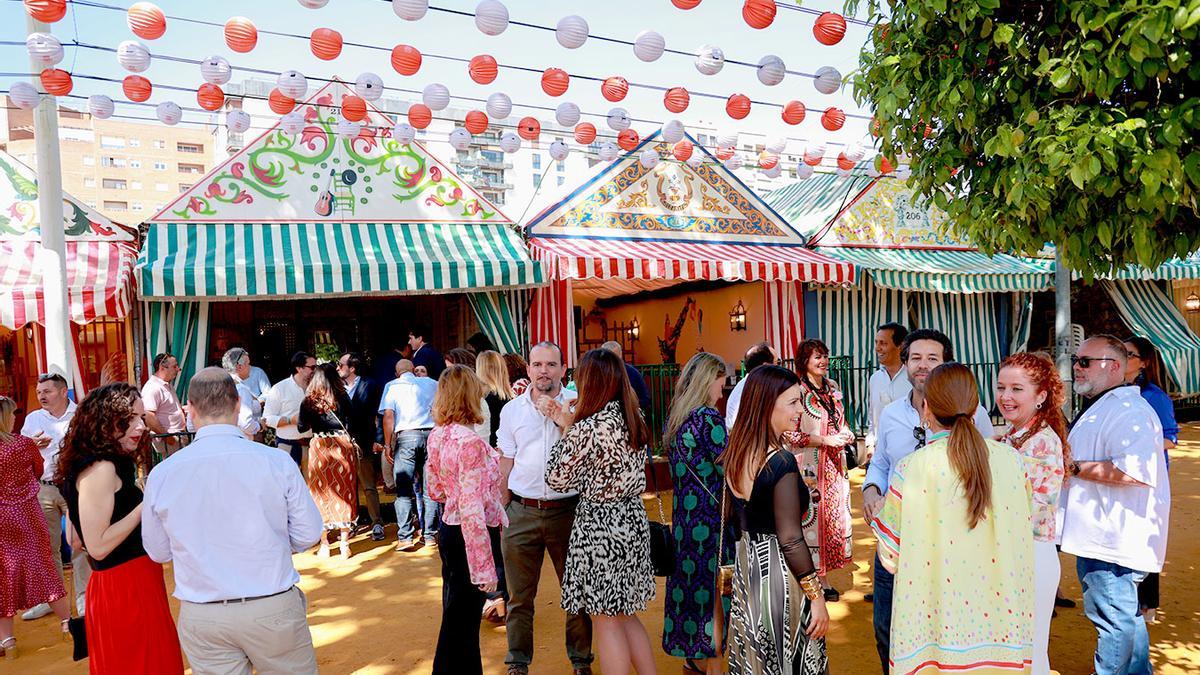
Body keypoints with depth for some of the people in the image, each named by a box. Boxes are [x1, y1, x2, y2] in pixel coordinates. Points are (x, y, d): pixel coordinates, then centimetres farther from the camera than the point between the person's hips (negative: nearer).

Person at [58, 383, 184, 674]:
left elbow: (76, 539, 13)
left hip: (122, 582, 10)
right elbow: (97, 546, -22)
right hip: (125, 586, -10)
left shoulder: (110, 464, 9)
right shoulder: (101, 469, -20)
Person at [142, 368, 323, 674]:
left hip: (200, 617, 2)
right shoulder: (277, 462, -14)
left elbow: (158, 551, 6)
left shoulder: (162, 474, -8)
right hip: (273, 610, -2)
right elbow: (308, 535, -5)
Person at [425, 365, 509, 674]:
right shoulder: (470, 442, -23)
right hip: (469, 535, -9)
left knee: (458, 615, 22)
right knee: (462, 622, 5)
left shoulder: (437, 435, 3)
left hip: (449, 530, 9)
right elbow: (472, 509, -26)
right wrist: (484, 566, -23)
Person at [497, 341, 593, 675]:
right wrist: (502, 509, 9)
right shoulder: (512, 410, 5)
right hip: (521, 511, 1)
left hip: (567, 509, -1)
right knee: (519, 596, 10)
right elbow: (505, 463, 10)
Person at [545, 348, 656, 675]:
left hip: (600, 526, -8)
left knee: (607, 621, 8)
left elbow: (557, 479, -9)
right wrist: (569, 425, 10)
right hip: (633, 521, 8)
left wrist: (565, 428, -2)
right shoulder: (634, 419, 1)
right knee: (626, 615, 21)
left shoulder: (586, 428, -21)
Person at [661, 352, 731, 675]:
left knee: (690, 579, 17)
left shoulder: (675, 418, 9)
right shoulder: (709, 418, -15)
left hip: (684, 513, 8)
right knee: (715, 587, 3)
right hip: (710, 516, -8)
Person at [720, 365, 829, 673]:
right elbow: (790, 540, -20)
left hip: (745, 568, 7)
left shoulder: (734, 453, 2)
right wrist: (817, 598, -13)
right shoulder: (781, 462, -22)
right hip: (778, 575, -7)